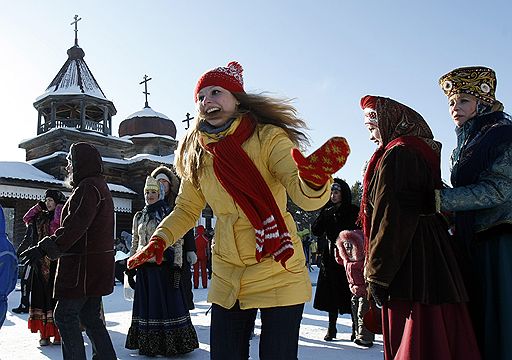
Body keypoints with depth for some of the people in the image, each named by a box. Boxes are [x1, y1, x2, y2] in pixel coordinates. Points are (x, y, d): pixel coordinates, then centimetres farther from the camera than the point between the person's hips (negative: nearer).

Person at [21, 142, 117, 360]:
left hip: (84, 266, -10)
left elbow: (74, 227, -24)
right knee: (90, 317, 14)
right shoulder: (99, 187, 19)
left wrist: (43, 249, -24)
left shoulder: (88, 187, -13)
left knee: (65, 315, -3)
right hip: (97, 266, 10)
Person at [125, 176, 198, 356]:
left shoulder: (169, 214, -1)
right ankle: (148, 344, 20)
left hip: (163, 267, -5)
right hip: (144, 268, 5)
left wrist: (176, 266, -11)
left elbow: (178, 242, -5)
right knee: (145, 305, 9)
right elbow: (135, 243, 17)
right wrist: (130, 266, 11)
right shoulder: (139, 217, 13)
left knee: (167, 303, -1)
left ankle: (171, 344, 8)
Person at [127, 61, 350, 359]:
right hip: (226, 278, 5)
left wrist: (315, 178, -46)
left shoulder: (268, 137, -10)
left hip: (278, 273, -4)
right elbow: (186, 209, 14)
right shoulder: (196, 154, 5)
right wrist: (159, 240, -4)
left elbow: (306, 197, -23)